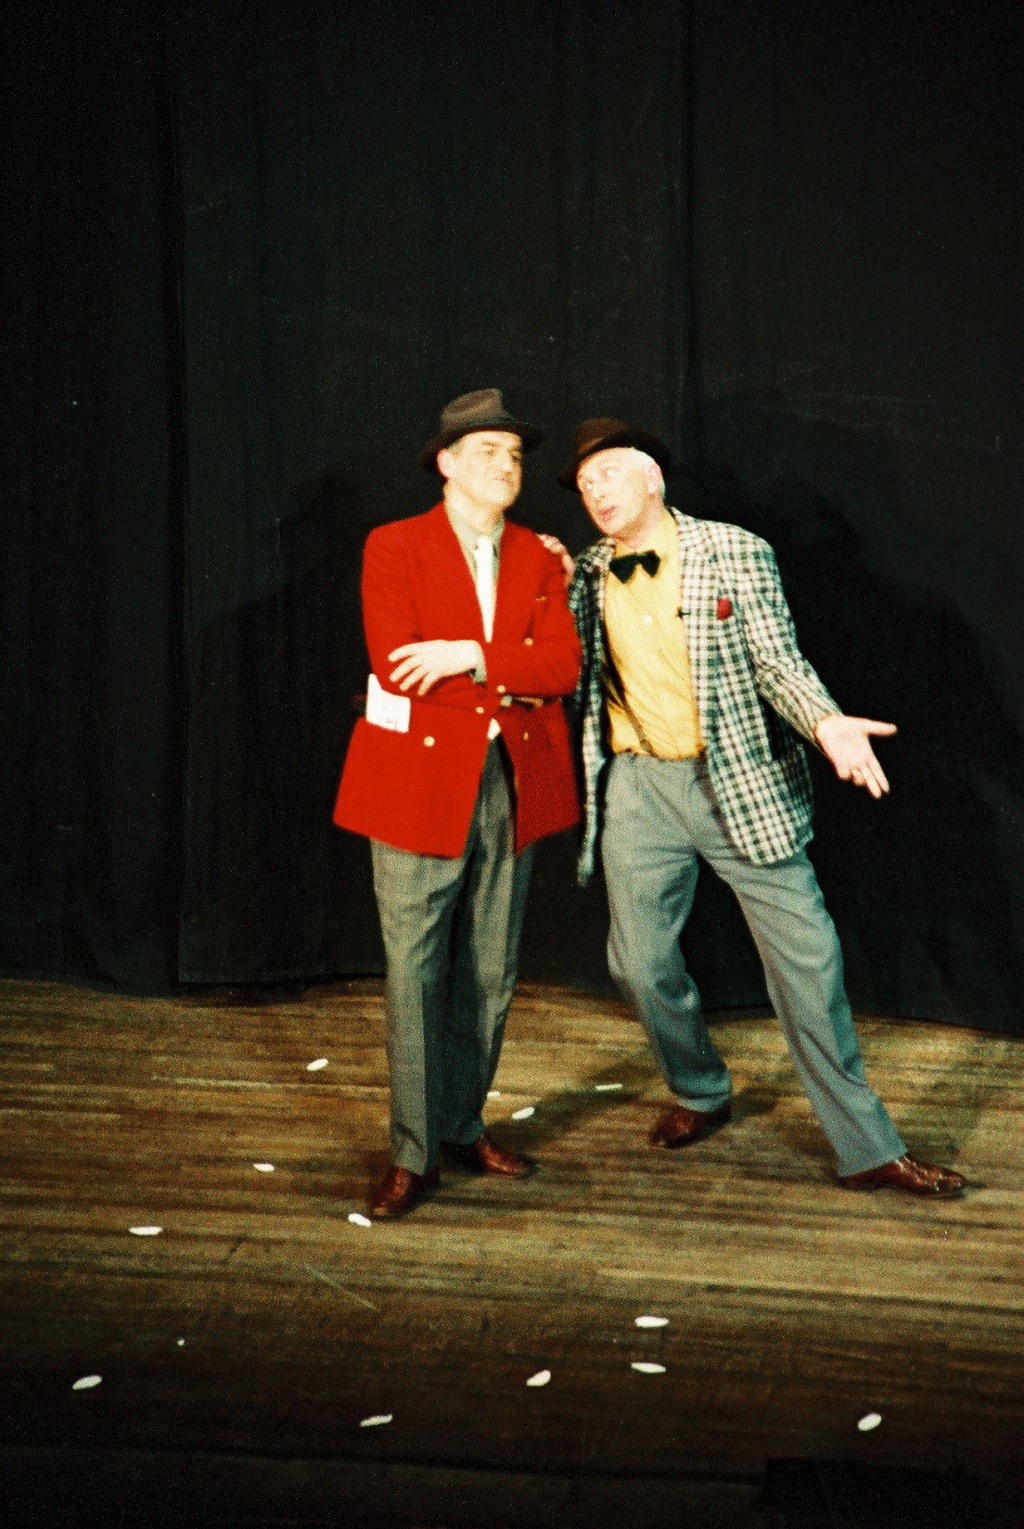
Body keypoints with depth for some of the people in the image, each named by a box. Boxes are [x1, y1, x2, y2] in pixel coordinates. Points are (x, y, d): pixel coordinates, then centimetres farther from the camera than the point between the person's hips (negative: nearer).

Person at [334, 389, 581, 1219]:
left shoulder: (538, 558, 11)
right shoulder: (395, 547, -1)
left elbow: (563, 666, -4)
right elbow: (397, 666, -14)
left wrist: (471, 657, -17)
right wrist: (515, 675, -9)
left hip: (512, 785, 4)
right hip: (421, 779, -4)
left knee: (491, 973, 11)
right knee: (416, 974, -2)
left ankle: (464, 1125, 26)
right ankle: (415, 1153, 8)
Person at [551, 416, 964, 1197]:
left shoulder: (736, 553, -4)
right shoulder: (585, 575, 6)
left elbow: (780, 663, -5)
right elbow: (572, 678, 8)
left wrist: (827, 723, -23)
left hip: (741, 782, -3)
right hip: (639, 787, 3)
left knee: (806, 955, -4)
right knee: (641, 963, 6)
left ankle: (868, 1147, 5)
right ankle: (701, 1094, 35)